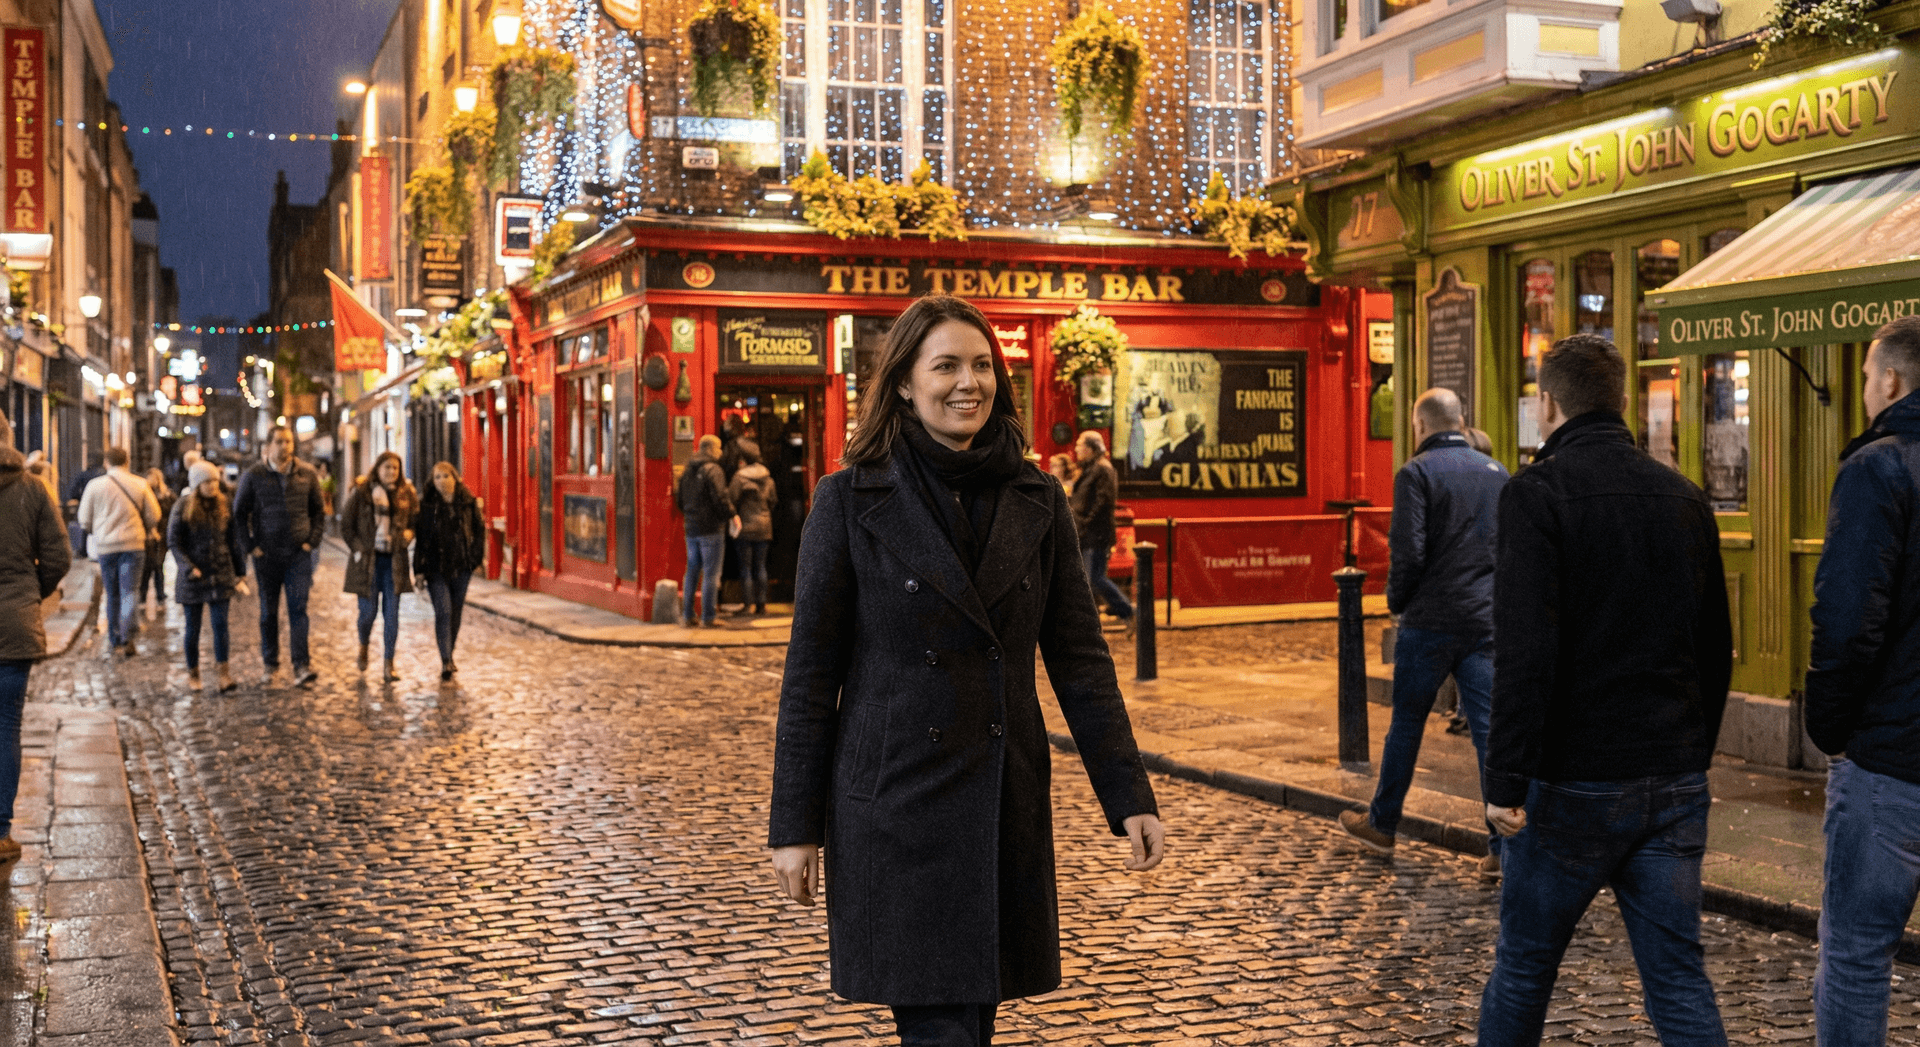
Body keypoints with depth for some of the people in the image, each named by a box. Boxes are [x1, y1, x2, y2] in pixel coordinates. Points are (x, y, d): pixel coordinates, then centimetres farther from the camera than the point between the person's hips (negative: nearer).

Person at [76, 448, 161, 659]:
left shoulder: (95, 485, -1)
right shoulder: (140, 485, 0)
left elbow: (84, 520, 3)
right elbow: (154, 516, 4)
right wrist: (148, 532, 24)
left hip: (105, 546, 1)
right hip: (133, 545, -1)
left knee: (112, 595, 11)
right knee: (130, 592, -4)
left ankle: (115, 641, 16)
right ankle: (127, 636, -21)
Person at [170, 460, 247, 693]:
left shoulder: (225, 507, 5)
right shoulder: (182, 508, -5)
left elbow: (234, 542, 10)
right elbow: (173, 542, -7)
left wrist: (240, 573, 9)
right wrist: (189, 568, -19)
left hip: (221, 575, 2)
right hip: (192, 577, -2)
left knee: (220, 623, -6)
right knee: (193, 627, 7)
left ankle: (222, 673, -5)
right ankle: (192, 673, 20)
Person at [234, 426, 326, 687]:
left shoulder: (307, 474, 4)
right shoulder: (253, 476, -1)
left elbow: (319, 511, 13)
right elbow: (239, 513, 5)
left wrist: (312, 541, 2)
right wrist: (250, 546, -2)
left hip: (299, 554, 0)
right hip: (267, 555, 0)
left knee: (298, 608, -8)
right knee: (269, 611, 8)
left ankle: (302, 666, -13)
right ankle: (270, 663, 21)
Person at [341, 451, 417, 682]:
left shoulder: (406, 494, 4)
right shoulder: (360, 492, -4)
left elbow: (415, 522, 16)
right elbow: (346, 525, 1)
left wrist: (408, 534, -4)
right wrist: (357, 550, -5)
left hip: (394, 560, 2)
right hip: (367, 559, -2)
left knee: (392, 612, -2)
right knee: (369, 610, -1)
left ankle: (389, 665, 3)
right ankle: (364, 645, 32)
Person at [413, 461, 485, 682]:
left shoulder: (468, 502, 0)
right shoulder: (426, 504, -4)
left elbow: (479, 529, 9)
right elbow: (420, 537, -3)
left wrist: (477, 558, 2)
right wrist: (419, 568, -6)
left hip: (461, 566, 2)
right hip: (436, 566, -2)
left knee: (456, 612, 11)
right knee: (443, 612, -12)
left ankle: (449, 654, 29)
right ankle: (446, 663, -16)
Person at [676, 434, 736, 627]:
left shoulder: (688, 471, 12)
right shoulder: (712, 470, -12)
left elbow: (679, 499, 17)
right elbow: (720, 498, -20)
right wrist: (732, 515, -8)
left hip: (691, 529, 7)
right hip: (711, 529, -7)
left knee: (692, 571, 13)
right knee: (711, 573, -3)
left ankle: (687, 614, 15)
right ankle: (708, 616, -3)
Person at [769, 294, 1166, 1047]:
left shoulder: (1037, 501, 5)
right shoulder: (850, 502, -4)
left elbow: (1078, 656, 6)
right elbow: (811, 673, -2)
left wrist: (1130, 799, 0)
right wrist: (795, 826, -3)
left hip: (1005, 803, 4)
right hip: (894, 803, -4)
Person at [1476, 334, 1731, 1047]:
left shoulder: (1537, 493, -10)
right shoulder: (1686, 498, 8)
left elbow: (1525, 650, -19)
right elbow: (1716, 647, 14)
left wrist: (1505, 779, -16)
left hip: (1574, 782, -5)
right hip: (1675, 783, 5)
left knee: (1523, 965, 12)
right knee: (1679, 976, 7)